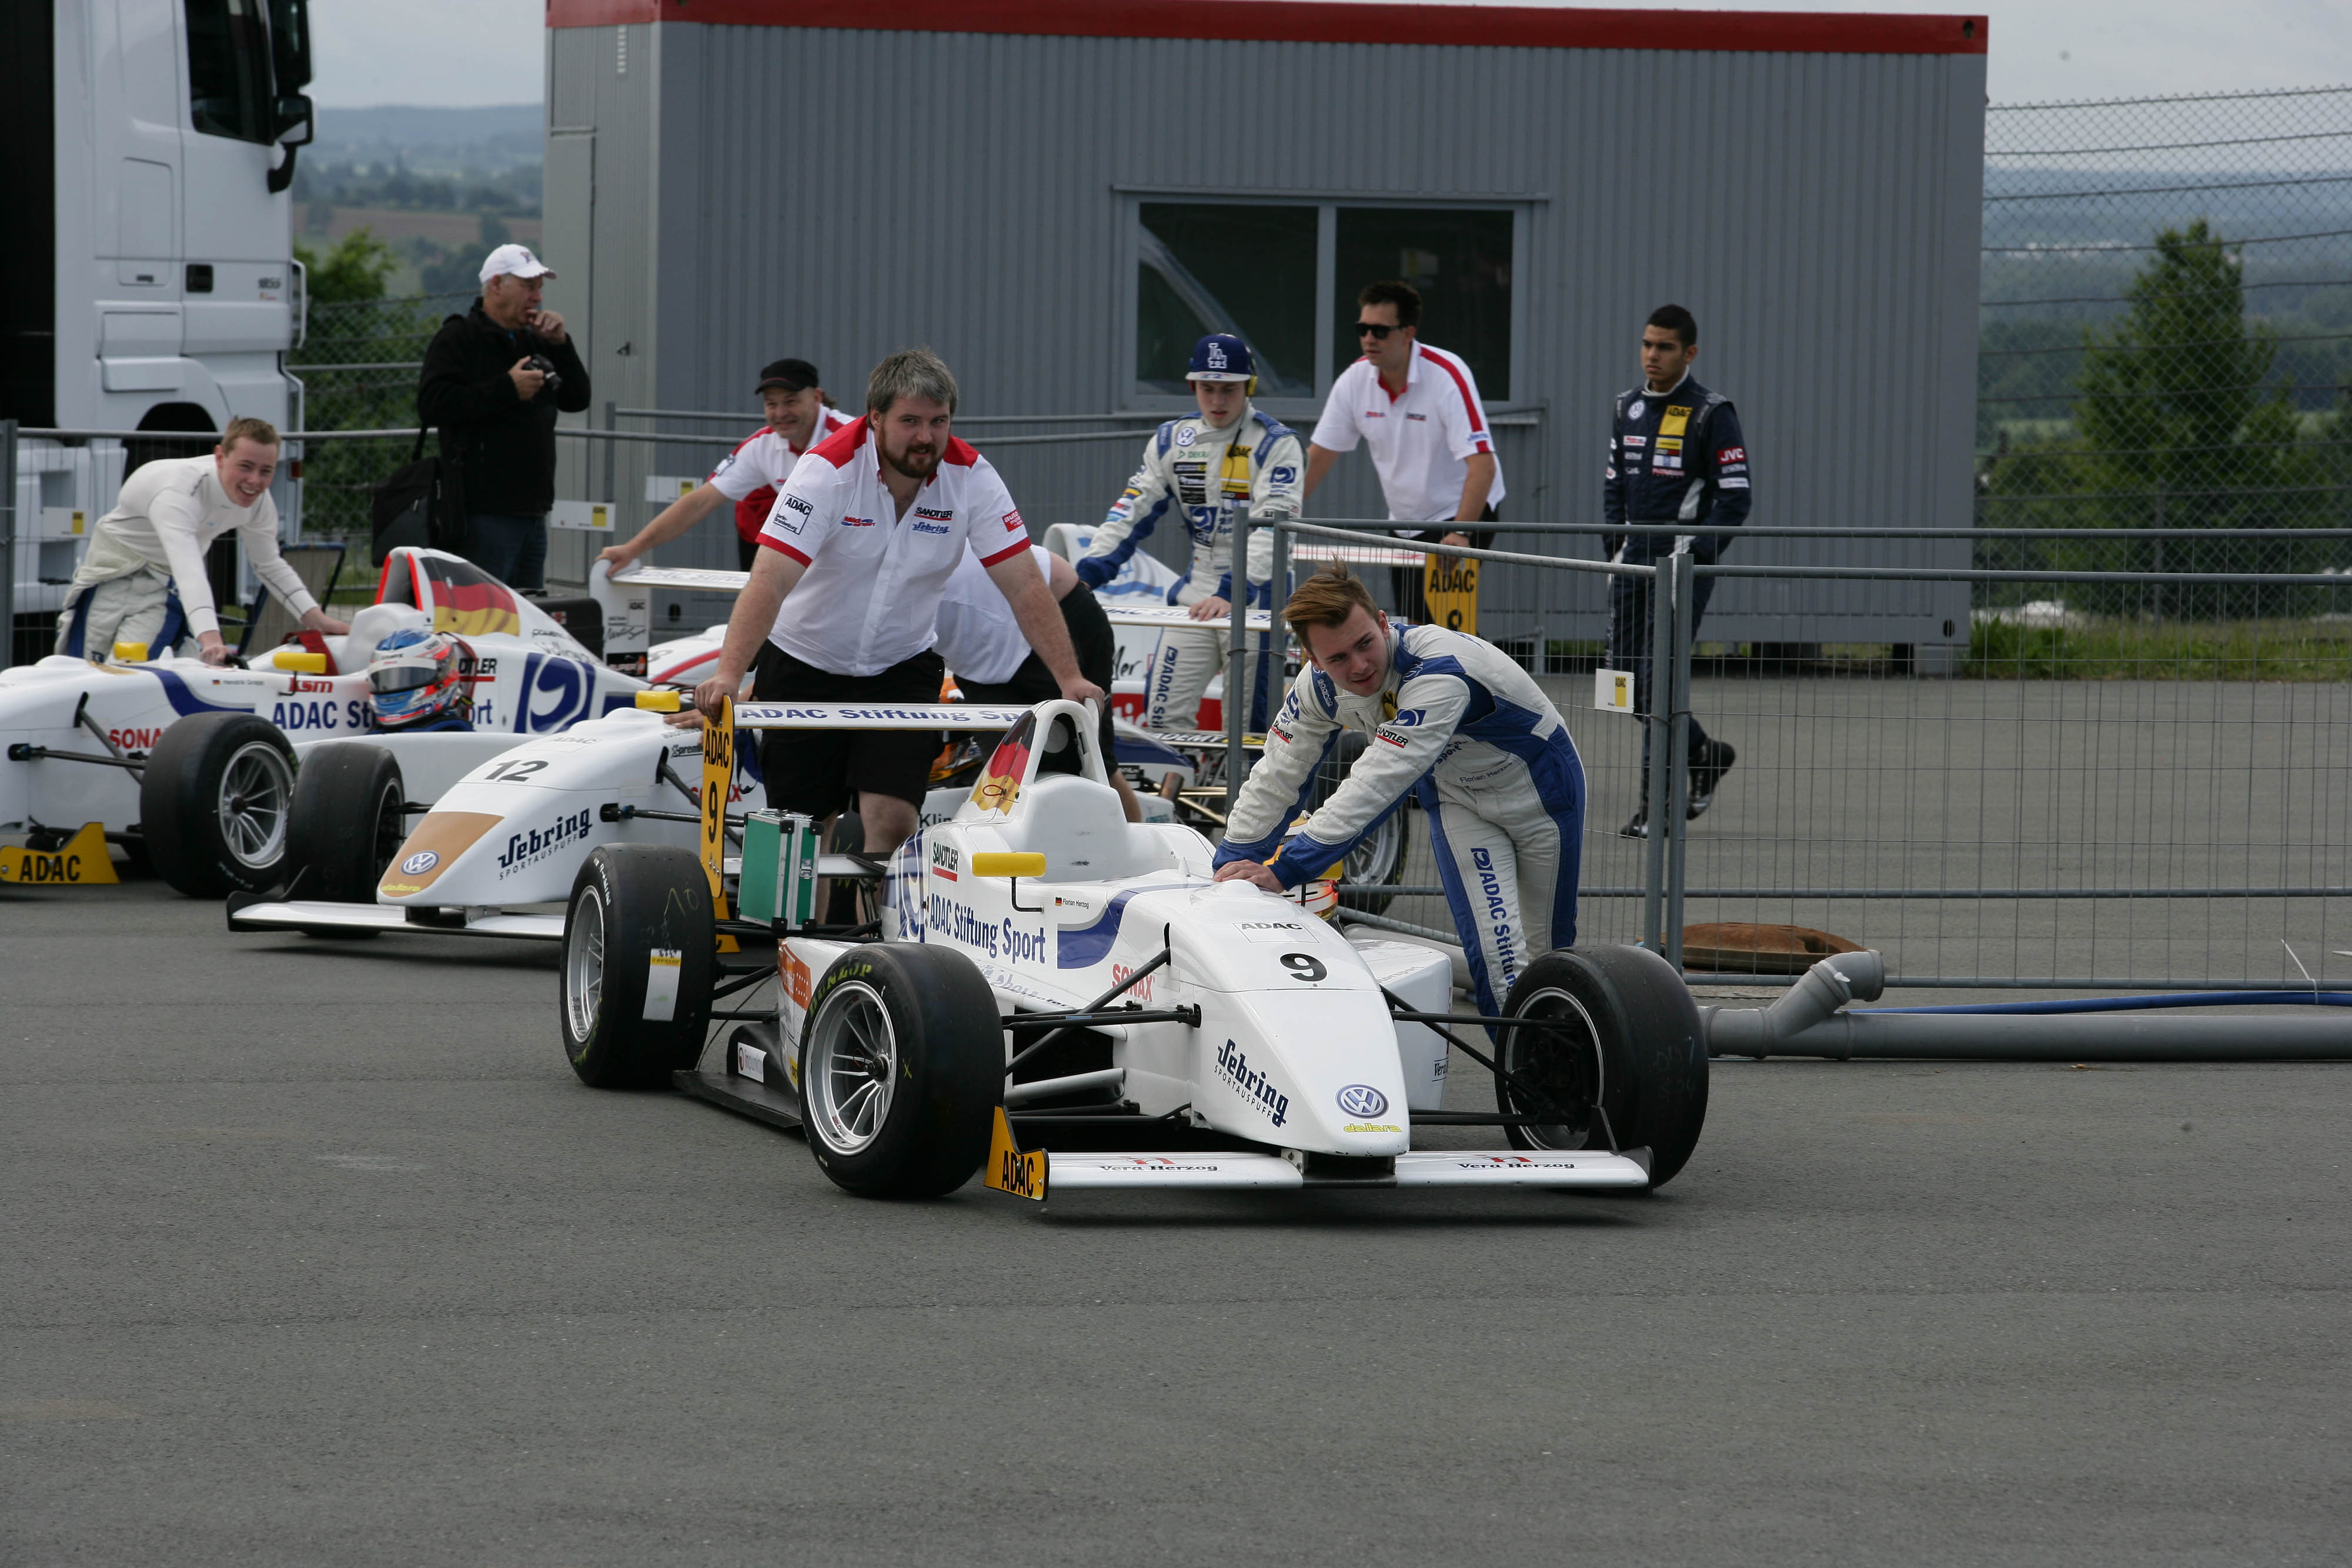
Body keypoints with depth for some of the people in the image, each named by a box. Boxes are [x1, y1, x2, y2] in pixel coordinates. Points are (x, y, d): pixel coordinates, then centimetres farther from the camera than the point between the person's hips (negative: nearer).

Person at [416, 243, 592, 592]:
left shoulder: (534, 342, 21)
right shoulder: (457, 339, -3)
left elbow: (577, 400, 18)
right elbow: (432, 404, -17)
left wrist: (561, 344, 4)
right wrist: (507, 389, -18)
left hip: (532, 510, 8)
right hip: (485, 514, -8)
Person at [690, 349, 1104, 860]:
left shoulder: (971, 478, -15)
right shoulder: (828, 470, -24)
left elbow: (1025, 588, -12)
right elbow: (769, 583, -32)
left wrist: (1070, 679, -23)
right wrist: (728, 674, -45)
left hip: (903, 669, 2)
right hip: (804, 664, -2)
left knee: (892, 822, -15)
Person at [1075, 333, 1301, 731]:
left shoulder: (1275, 443, -9)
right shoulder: (1171, 441, 7)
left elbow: (1272, 528, -21)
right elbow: (1131, 511, 2)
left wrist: (1233, 593, -34)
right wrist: (1087, 574, -14)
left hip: (1255, 594, -5)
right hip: (1197, 592, 5)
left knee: (1250, 727, -6)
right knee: (1164, 714, -1)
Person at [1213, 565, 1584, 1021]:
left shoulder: (1440, 671, -41)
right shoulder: (1322, 684, -21)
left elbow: (1378, 785, -46)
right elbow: (1277, 779, -11)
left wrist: (1285, 871, -48)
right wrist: (1230, 871, -15)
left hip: (1540, 791, -4)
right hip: (1457, 802, 4)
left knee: (1548, 955, 11)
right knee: (1495, 952, -14)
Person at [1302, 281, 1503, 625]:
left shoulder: (1448, 376, -23)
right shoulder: (1355, 380, -5)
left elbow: (1482, 464, -30)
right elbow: (1319, 455, 3)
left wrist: (1461, 532, -41)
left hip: (1462, 513, -6)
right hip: (1406, 525, 6)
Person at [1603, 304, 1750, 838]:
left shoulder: (1712, 414, -7)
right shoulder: (1628, 409, 12)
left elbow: (1735, 496, -8)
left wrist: (1696, 554, -14)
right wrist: (1616, 544, 10)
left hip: (1682, 559, -7)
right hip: (1635, 555, 7)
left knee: (1658, 676, -12)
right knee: (1625, 674, 5)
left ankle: (1655, 802, -6)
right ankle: (1703, 754, 26)